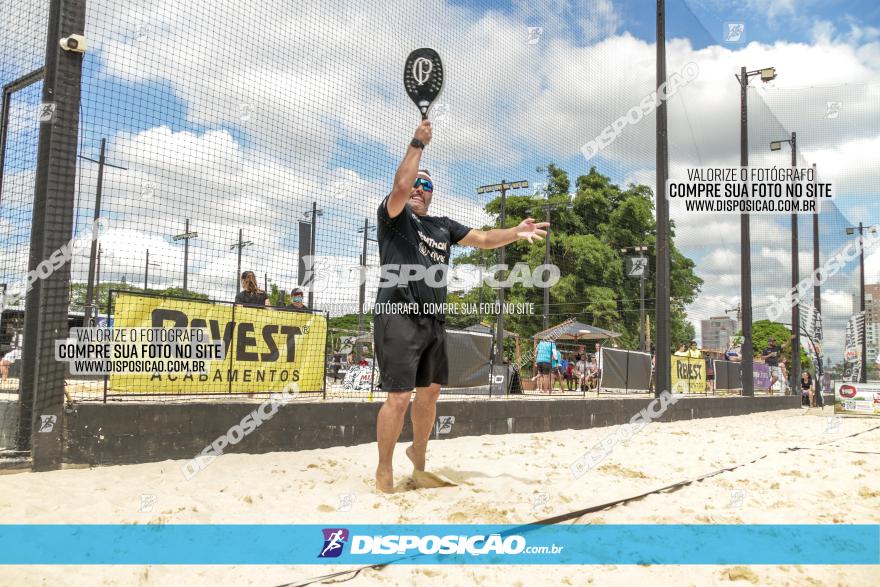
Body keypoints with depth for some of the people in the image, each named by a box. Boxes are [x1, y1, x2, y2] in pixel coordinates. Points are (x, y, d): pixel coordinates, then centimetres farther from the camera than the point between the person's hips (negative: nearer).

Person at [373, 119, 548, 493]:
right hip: (399, 318, -7)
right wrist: (417, 144, -10)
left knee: (430, 392, 15)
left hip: (434, 321, 7)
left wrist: (516, 233, -3)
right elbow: (400, 186, -17)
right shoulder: (393, 216, 2)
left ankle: (418, 455, 36)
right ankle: (384, 470, 7)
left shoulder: (443, 226, 19)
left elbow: (483, 239, 12)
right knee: (400, 397, -9)